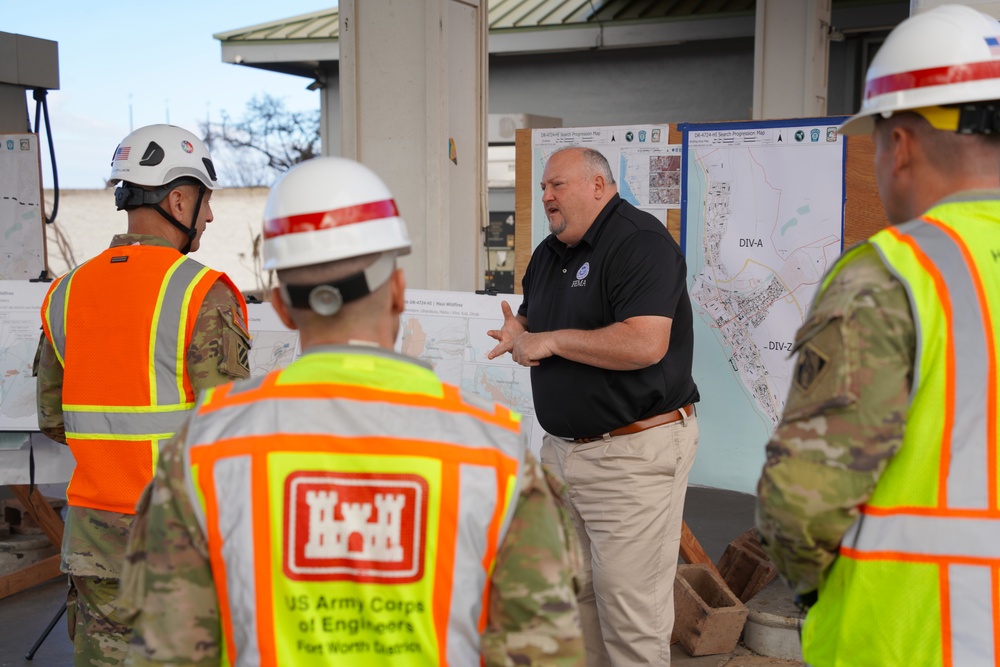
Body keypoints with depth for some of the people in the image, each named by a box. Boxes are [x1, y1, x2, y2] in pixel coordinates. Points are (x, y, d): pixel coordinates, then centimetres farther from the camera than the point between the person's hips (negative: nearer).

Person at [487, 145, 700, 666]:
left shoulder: (639, 242, -15)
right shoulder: (549, 252, 15)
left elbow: (645, 344, -27)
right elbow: (531, 317, 28)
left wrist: (552, 340, -18)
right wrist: (518, 333, 2)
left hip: (634, 451, -9)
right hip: (562, 447, 9)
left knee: (629, 605, -3)